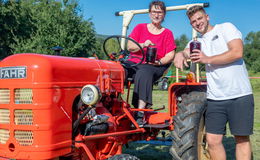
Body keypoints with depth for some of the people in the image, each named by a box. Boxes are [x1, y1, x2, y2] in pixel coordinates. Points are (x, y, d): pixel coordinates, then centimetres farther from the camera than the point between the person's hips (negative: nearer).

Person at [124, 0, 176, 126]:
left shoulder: (167, 33, 14)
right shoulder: (140, 28, 17)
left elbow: (170, 55, 4)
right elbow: (129, 46, 6)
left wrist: (159, 62, -15)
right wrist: (143, 45, -13)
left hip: (154, 66, -2)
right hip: (134, 62, 3)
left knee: (143, 73, -39)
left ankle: (140, 113, -45)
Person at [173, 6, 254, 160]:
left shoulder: (226, 28, 3)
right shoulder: (197, 42, 18)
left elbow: (237, 52, -11)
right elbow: (185, 52, 0)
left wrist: (208, 59, -12)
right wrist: (180, 55, -23)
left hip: (240, 95, -4)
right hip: (215, 98, 4)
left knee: (242, 139, 4)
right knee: (213, 140, 0)